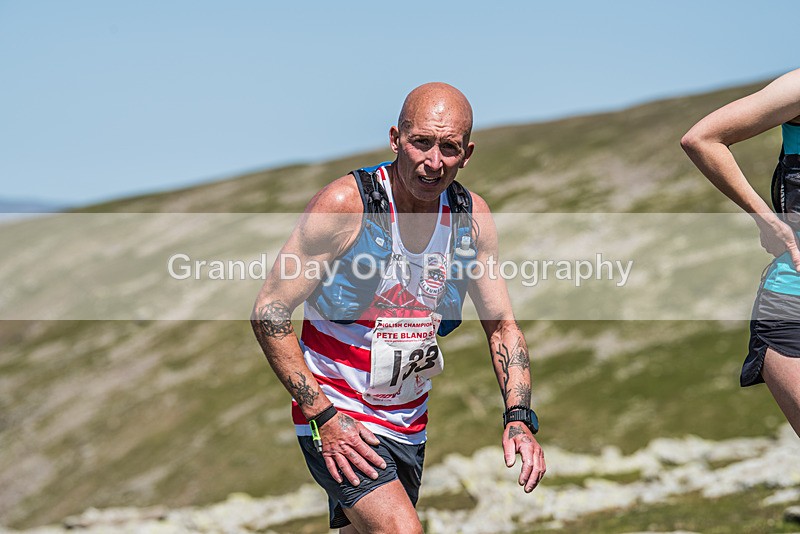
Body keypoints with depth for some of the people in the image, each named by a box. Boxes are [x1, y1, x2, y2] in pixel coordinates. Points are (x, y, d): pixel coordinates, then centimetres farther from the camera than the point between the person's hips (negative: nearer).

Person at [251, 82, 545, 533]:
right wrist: (323, 415, -20)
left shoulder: (473, 218, -3)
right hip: (336, 419, -6)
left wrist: (519, 418, -8)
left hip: (409, 425, 6)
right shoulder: (345, 204, -18)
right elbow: (269, 312, -14)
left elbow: (502, 325, 7)